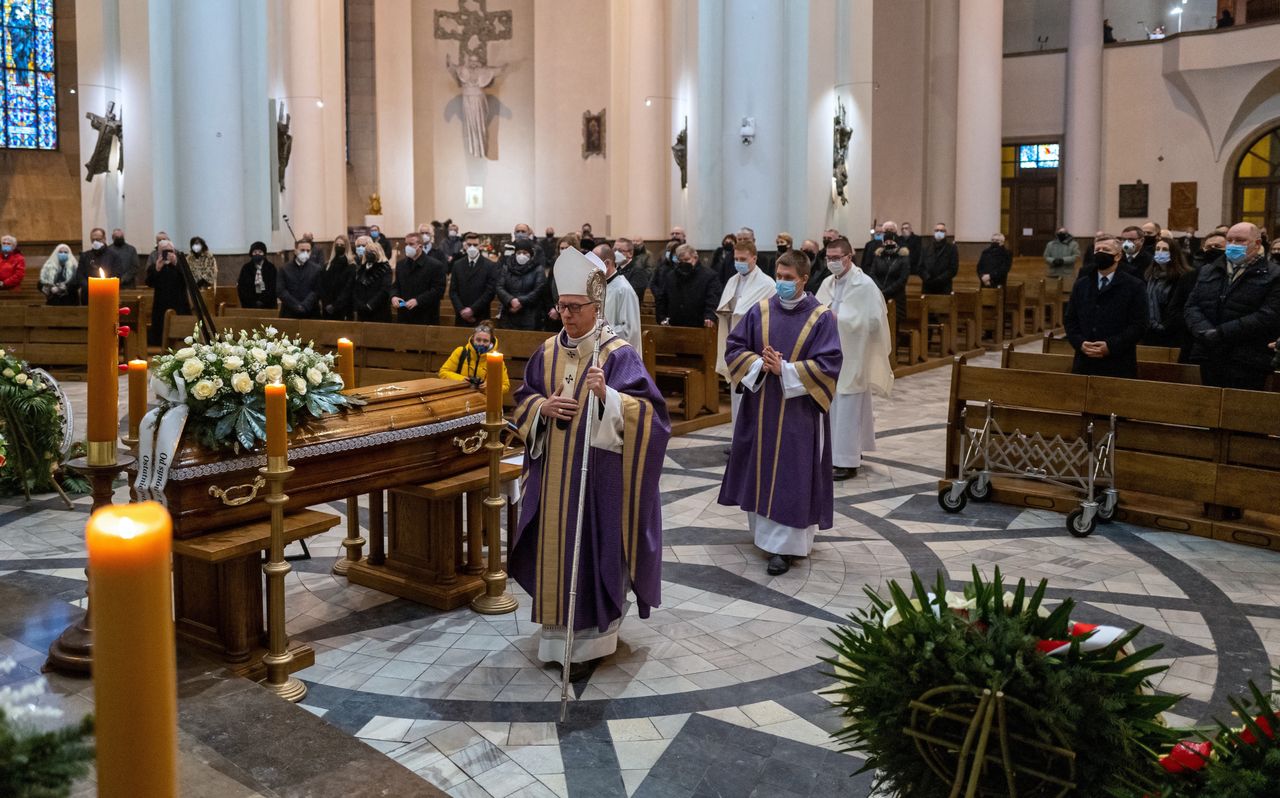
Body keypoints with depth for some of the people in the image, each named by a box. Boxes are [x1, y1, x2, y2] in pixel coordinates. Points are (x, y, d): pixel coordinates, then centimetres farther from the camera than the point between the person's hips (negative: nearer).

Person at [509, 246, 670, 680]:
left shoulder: (618, 354, -10)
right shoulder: (548, 351, 7)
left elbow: (646, 410, -17)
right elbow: (522, 401, 13)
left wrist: (607, 395, -34)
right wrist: (542, 407, -9)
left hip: (597, 472, -5)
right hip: (553, 472, 6)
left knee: (591, 549, 0)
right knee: (555, 547, 12)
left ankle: (588, 640, 13)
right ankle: (558, 632, 27)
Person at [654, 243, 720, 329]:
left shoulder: (708, 276, -2)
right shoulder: (669, 276, 13)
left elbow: (713, 299, -13)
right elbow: (660, 299, 17)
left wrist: (710, 317, -29)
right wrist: (662, 318, 5)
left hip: (698, 327, -4)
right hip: (674, 327, 4)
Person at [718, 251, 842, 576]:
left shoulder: (821, 317, -7)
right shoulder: (760, 310, 3)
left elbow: (828, 364, -13)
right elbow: (734, 347, 4)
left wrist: (785, 370, -19)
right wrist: (759, 364, -14)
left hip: (799, 408, -4)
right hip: (759, 404, 4)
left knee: (791, 473, -1)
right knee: (760, 467, 12)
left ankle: (784, 544, 5)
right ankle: (763, 528, 29)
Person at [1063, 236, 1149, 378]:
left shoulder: (1134, 286, 1)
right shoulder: (1081, 285, 14)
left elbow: (1138, 325, -6)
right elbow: (1069, 320, 11)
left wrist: (1111, 346, -17)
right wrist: (1080, 343, -8)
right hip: (1084, 364, 3)